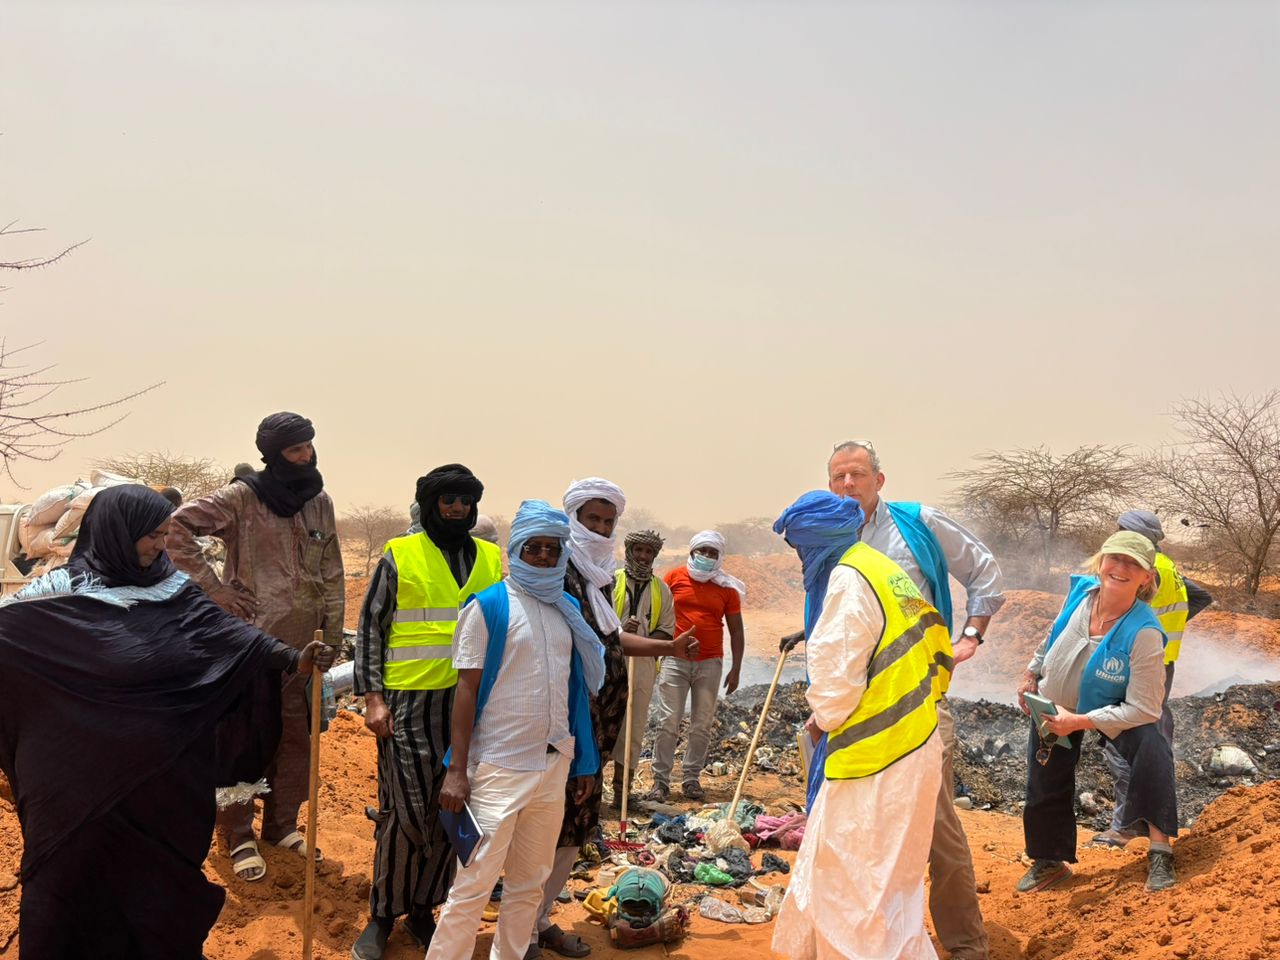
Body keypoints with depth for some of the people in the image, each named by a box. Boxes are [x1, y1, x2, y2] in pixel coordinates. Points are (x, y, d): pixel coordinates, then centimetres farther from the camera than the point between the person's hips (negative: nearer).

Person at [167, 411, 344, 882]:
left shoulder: (320, 502, 5)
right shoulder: (243, 497, -12)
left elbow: (332, 574, 11)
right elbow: (177, 526, -15)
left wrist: (333, 636, 10)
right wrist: (213, 587, -15)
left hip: (299, 644, 5)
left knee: (295, 737, 13)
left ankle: (282, 825, 31)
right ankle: (239, 837, 21)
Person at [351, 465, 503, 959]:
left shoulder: (490, 559, 9)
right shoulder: (399, 557, -1)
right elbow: (370, 628, 0)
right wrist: (373, 697, -7)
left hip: (471, 704, 4)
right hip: (409, 703, -3)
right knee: (404, 812, 0)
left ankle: (422, 908, 26)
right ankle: (383, 914, 19)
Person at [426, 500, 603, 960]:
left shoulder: (569, 609, 7)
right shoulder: (488, 606, -9)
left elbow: (574, 688, 12)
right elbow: (467, 689, -10)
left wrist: (584, 761, 12)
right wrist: (457, 769, -13)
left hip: (554, 764, 6)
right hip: (499, 766, -5)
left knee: (530, 882, 14)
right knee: (475, 883, -1)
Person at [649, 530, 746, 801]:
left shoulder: (727, 588, 5)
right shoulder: (675, 577, 1)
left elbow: (736, 630, 8)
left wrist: (736, 668, 3)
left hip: (709, 664, 2)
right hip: (675, 660, -2)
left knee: (702, 725, 5)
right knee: (668, 723, -3)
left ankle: (691, 779, 16)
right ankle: (661, 781, 3)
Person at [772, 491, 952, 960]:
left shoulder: (849, 579, -18)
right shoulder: (882, 570, 12)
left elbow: (835, 676, -21)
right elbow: (934, 641, 17)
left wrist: (824, 717, 1)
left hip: (878, 756, -10)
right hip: (906, 740, 10)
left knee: (866, 889, 1)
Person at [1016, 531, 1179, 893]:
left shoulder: (1144, 632, -32)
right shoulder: (1080, 591, -20)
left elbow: (1143, 709, -30)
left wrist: (1078, 721, -31)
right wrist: (1031, 673, 10)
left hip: (1108, 712, -4)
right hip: (1051, 706, 4)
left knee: (1151, 747, -32)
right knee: (1045, 785, 11)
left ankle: (1159, 851, -20)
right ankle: (1049, 862, 36)